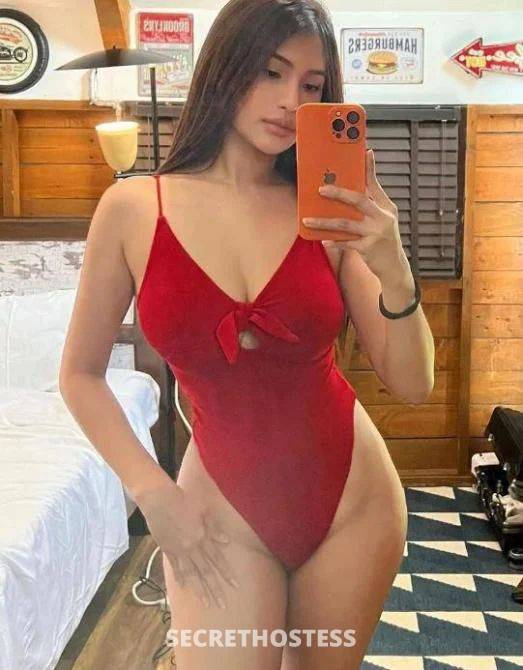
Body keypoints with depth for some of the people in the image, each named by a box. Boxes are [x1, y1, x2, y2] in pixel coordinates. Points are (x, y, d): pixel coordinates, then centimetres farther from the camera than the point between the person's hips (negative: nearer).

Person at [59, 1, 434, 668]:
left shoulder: (331, 215, -7)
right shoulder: (134, 208, -9)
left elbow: (412, 383, -6)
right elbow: (81, 375, 1)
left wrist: (393, 271, -23)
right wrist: (155, 494, -6)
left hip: (353, 499, 2)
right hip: (222, 514, -1)